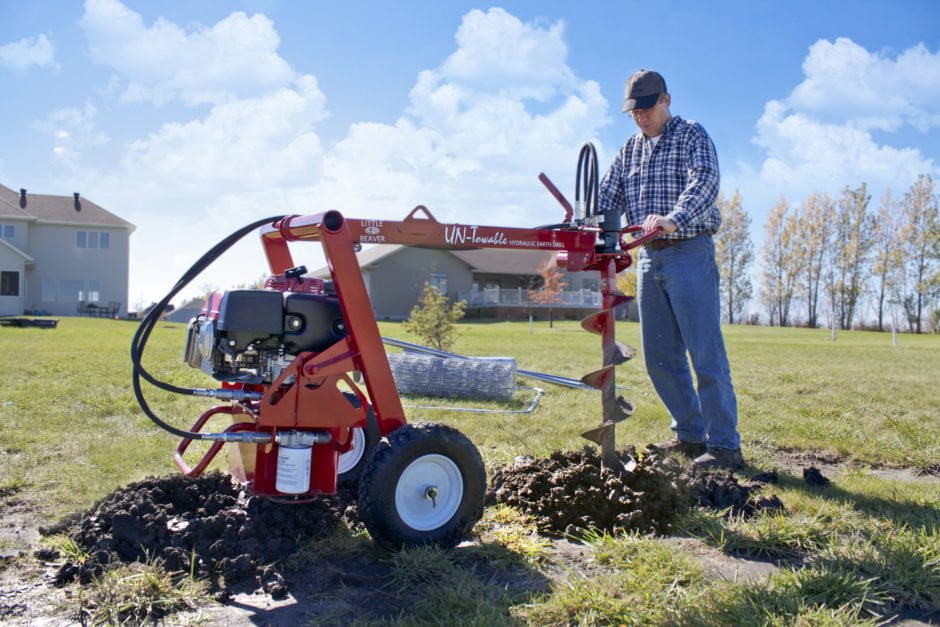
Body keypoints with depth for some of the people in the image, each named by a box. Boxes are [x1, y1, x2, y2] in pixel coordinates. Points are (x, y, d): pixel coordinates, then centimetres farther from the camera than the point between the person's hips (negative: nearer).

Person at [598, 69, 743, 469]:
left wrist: (673, 219, -37)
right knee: (659, 357, 8)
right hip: (650, 258, 7)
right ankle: (691, 435, 20)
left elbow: (705, 180, -19)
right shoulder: (629, 150, 18)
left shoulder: (691, 135, -1)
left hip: (690, 253, -7)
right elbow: (608, 197, 9)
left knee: (706, 354, -7)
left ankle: (724, 445, -1)